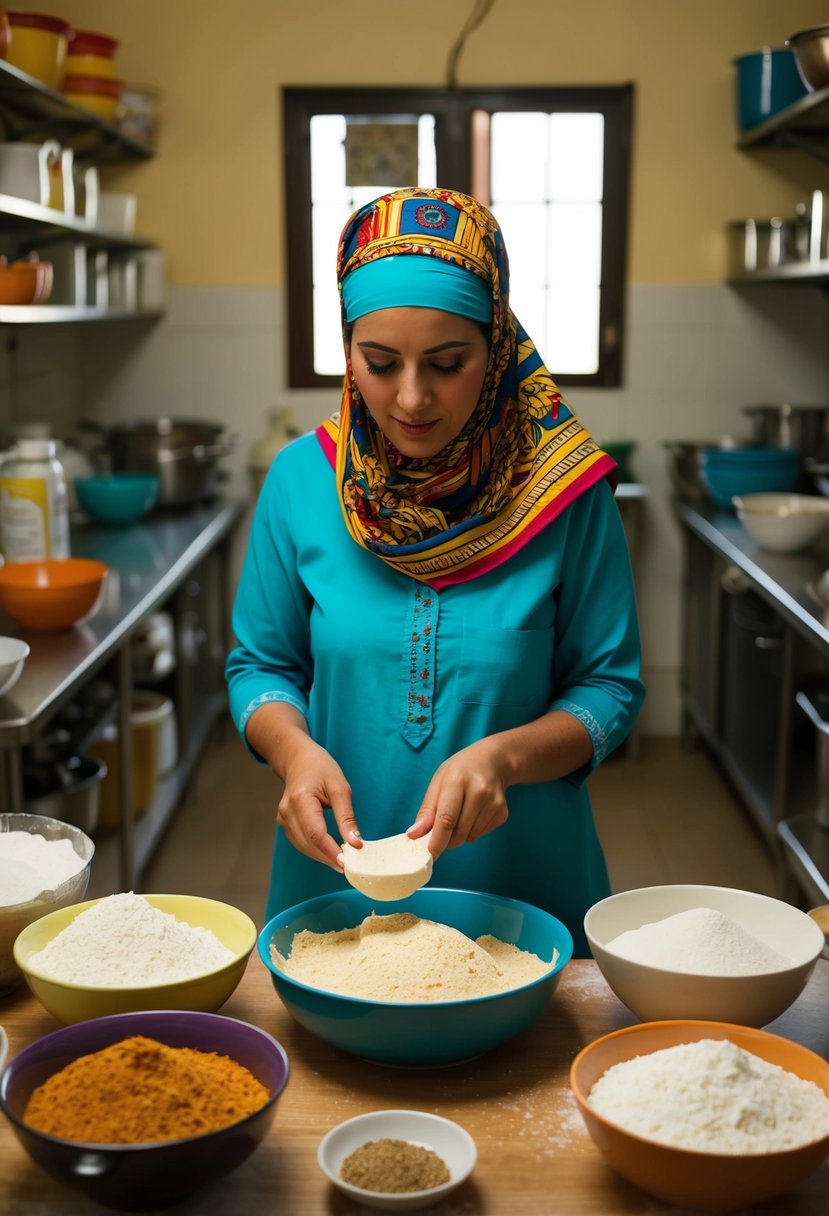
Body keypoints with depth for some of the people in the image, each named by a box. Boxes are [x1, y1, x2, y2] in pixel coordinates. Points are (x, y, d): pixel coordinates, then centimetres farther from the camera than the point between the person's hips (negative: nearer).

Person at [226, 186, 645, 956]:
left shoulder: (561, 489, -12)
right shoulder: (300, 480, -7)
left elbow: (608, 686, -7)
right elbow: (261, 665, 2)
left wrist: (502, 756, -25)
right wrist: (294, 749, -19)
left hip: (522, 884, -1)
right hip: (335, 884, 2)